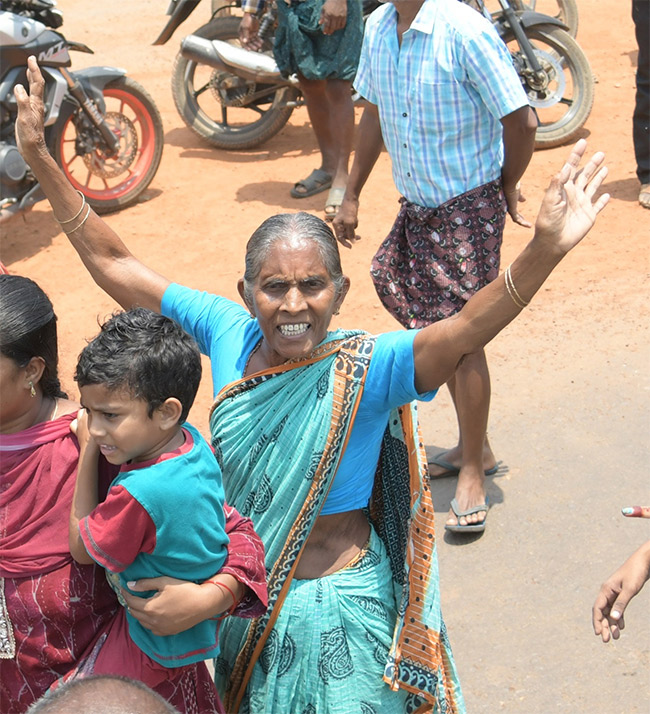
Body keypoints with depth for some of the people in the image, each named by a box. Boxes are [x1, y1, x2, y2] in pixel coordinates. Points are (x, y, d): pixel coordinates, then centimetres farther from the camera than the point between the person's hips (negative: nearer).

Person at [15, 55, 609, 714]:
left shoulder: (365, 369, -24)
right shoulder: (228, 334, -12)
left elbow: (467, 328, -41)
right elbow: (115, 265, -6)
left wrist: (545, 250, -58)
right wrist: (39, 158, -9)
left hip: (335, 611, -4)